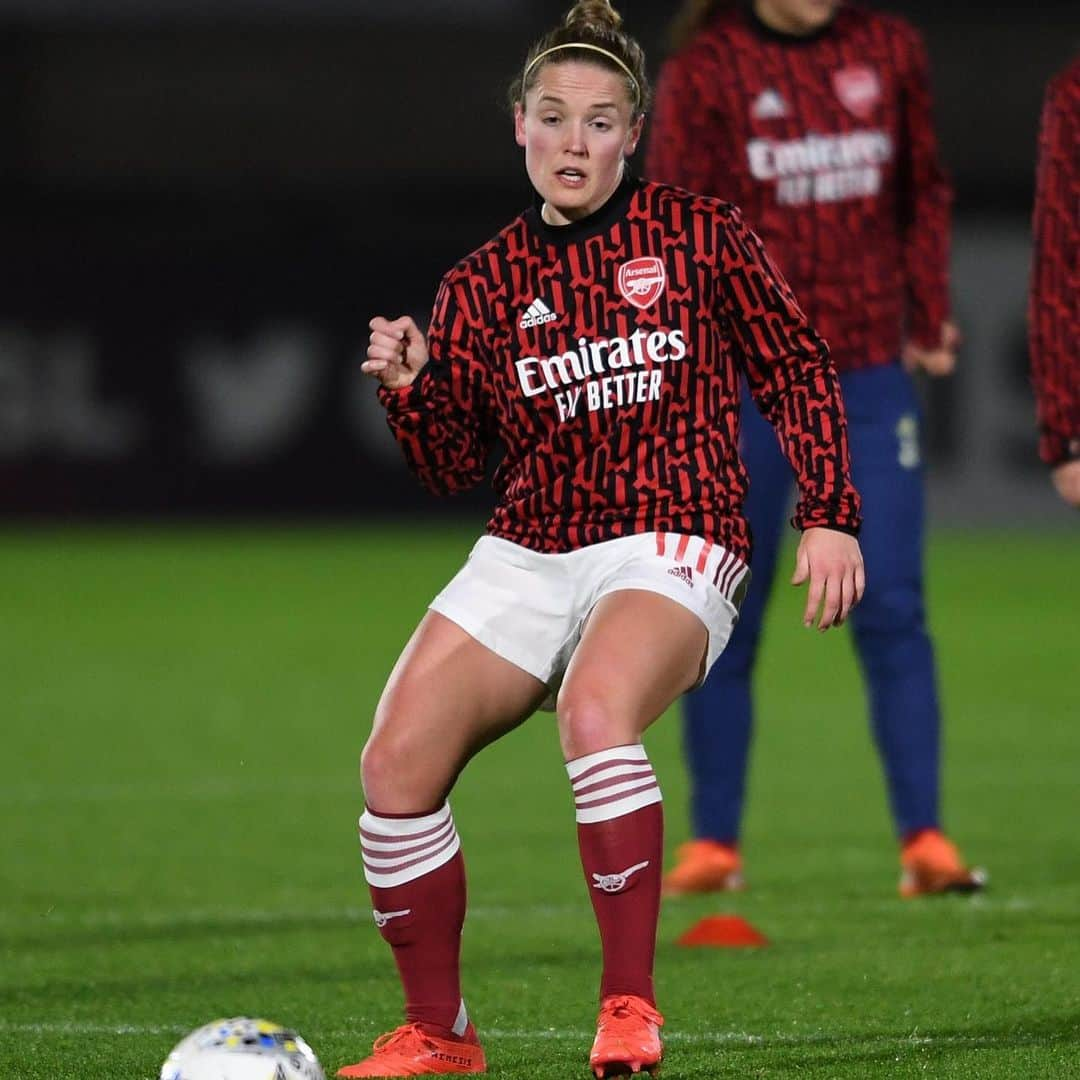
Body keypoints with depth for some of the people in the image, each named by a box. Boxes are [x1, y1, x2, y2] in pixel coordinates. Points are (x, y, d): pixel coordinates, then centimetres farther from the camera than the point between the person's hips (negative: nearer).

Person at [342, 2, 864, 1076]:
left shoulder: (697, 237, 2)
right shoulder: (484, 283, 9)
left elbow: (798, 373, 7)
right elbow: (453, 465, 10)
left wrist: (828, 514, -2)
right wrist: (408, 387, -9)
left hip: (669, 550, -4)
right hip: (526, 554, 4)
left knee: (595, 711, -36)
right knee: (396, 764, -12)